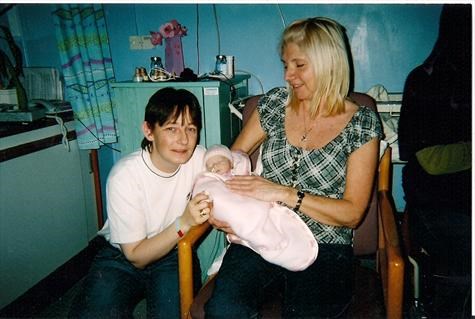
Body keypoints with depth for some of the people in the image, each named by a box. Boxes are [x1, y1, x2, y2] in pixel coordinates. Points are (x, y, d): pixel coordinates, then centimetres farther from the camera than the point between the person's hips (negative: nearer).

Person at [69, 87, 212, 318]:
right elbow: (136, 256, -19)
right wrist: (183, 223, -32)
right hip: (122, 257, -1)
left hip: (173, 256, 2)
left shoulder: (199, 157, -15)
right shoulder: (124, 176, -24)